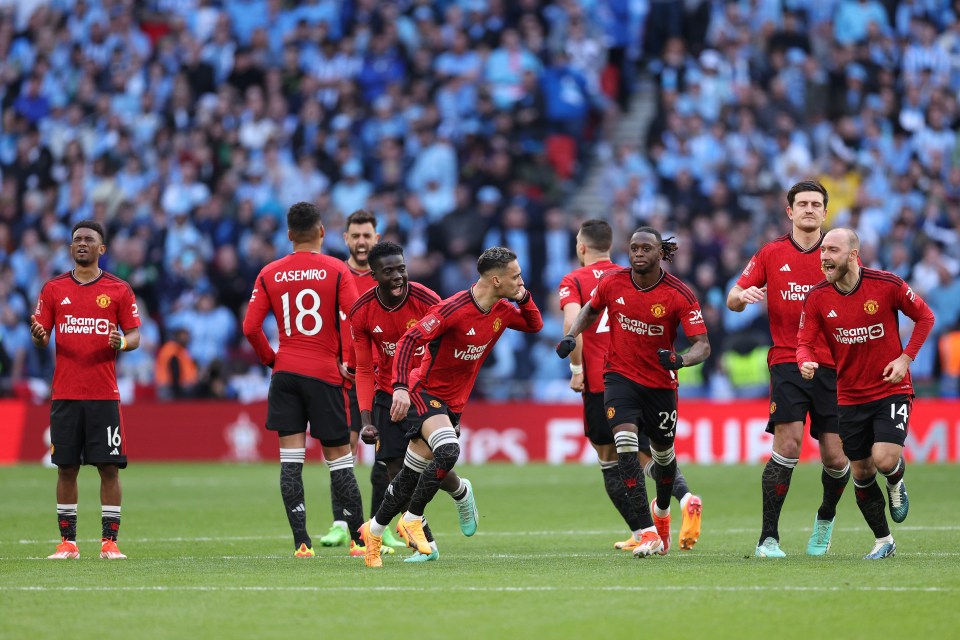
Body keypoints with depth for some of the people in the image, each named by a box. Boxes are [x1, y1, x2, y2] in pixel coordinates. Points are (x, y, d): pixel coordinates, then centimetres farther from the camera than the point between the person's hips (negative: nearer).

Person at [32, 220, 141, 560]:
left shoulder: (119, 290, 4)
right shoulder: (53, 289, 8)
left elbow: (135, 335, 5)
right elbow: (41, 337, 9)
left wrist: (122, 343, -17)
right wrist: (39, 338, -14)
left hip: (104, 395, -1)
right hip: (65, 394, 1)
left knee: (109, 467, -4)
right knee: (66, 468, 2)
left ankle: (110, 542, 1)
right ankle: (67, 542, 7)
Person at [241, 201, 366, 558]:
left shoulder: (269, 274, 4)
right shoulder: (336, 270, -3)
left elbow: (250, 327, -1)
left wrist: (270, 358, 13)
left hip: (285, 372, 2)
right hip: (325, 373, -2)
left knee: (291, 460, 1)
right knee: (339, 458, 5)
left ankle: (301, 542, -6)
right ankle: (360, 539, 8)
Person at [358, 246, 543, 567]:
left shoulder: (502, 310, 0)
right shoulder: (454, 309, -23)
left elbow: (535, 325, 19)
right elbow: (410, 340, -24)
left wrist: (524, 297, -2)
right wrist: (401, 387, -35)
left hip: (455, 402, 7)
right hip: (427, 393, -7)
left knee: (415, 472, 8)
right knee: (448, 452, -30)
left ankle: (374, 529, 24)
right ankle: (412, 519, -14)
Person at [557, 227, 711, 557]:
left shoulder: (679, 294, -16)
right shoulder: (611, 282, -8)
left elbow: (702, 344, -18)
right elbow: (591, 308, 14)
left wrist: (681, 359, -39)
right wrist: (571, 335, -3)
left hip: (660, 381, 0)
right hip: (620, 377, 0)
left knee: (663, 452, 16)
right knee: (626, 443, -22)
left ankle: (662, 509, 52)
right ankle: (646, 532, -26)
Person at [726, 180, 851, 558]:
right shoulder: (771, 254, 8)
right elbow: (733, 300, 10)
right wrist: (743, 295, -13)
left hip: (832, 365, 1)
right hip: (787, 362, -1)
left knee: (836, 459, -1)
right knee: (788, 443, -19)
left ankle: (826, 516, 32)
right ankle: (768, 538, -14)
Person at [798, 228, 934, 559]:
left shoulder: (887, 285, -12)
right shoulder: (817, 298, -6)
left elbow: (924, 317, 0)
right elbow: (805, 342, -4)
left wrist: (906, 358, -8)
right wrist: (806, 362, -28)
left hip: (892, 390, -3)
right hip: (850, 397, 3)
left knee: (884, 460, -21)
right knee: (861, 473, 5)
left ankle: (897, 481, 17)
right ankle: (883, 541, 23)